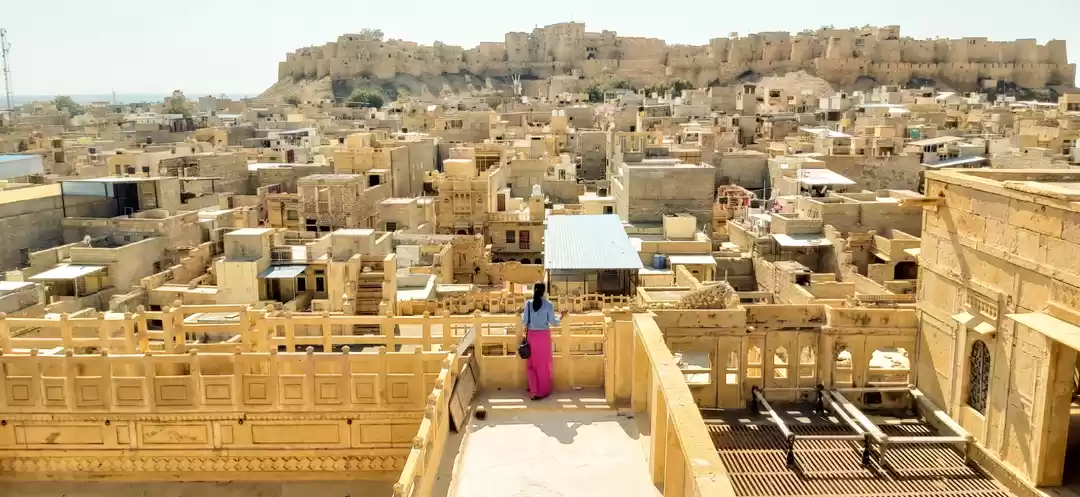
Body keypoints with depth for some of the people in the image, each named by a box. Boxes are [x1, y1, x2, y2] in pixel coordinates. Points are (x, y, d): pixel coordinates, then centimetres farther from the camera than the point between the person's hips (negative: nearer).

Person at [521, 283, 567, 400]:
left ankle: (534, 390, 8)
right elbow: (553, 322, -6)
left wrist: (521, 314, 18)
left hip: (531, 335, 1)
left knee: (531, 363, 13)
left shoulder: (528, 304, -4)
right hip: (544, 335, -1)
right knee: (544, 363, 11)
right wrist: (561, 316, 12)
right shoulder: (548, 304, -8)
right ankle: (542, 391, 18)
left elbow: (525, 321, -2)